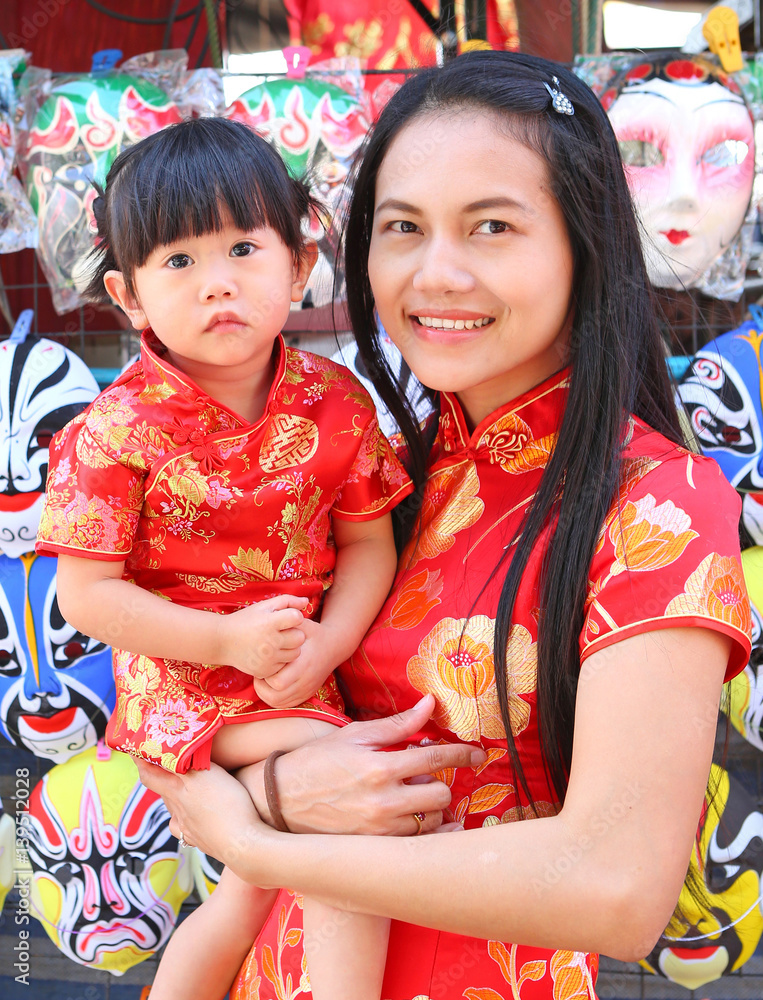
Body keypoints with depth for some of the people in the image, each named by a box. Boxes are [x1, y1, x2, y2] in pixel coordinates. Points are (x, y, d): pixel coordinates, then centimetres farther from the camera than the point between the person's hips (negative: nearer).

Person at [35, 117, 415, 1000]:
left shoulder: (334, 404, -3)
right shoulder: (117, 431, -14)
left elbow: (368, 545, 2)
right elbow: (86, 596, -12)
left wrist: (323, 647, -16)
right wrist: (230, 641, -19)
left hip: (296, 675, 5)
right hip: (179, 681, -4)